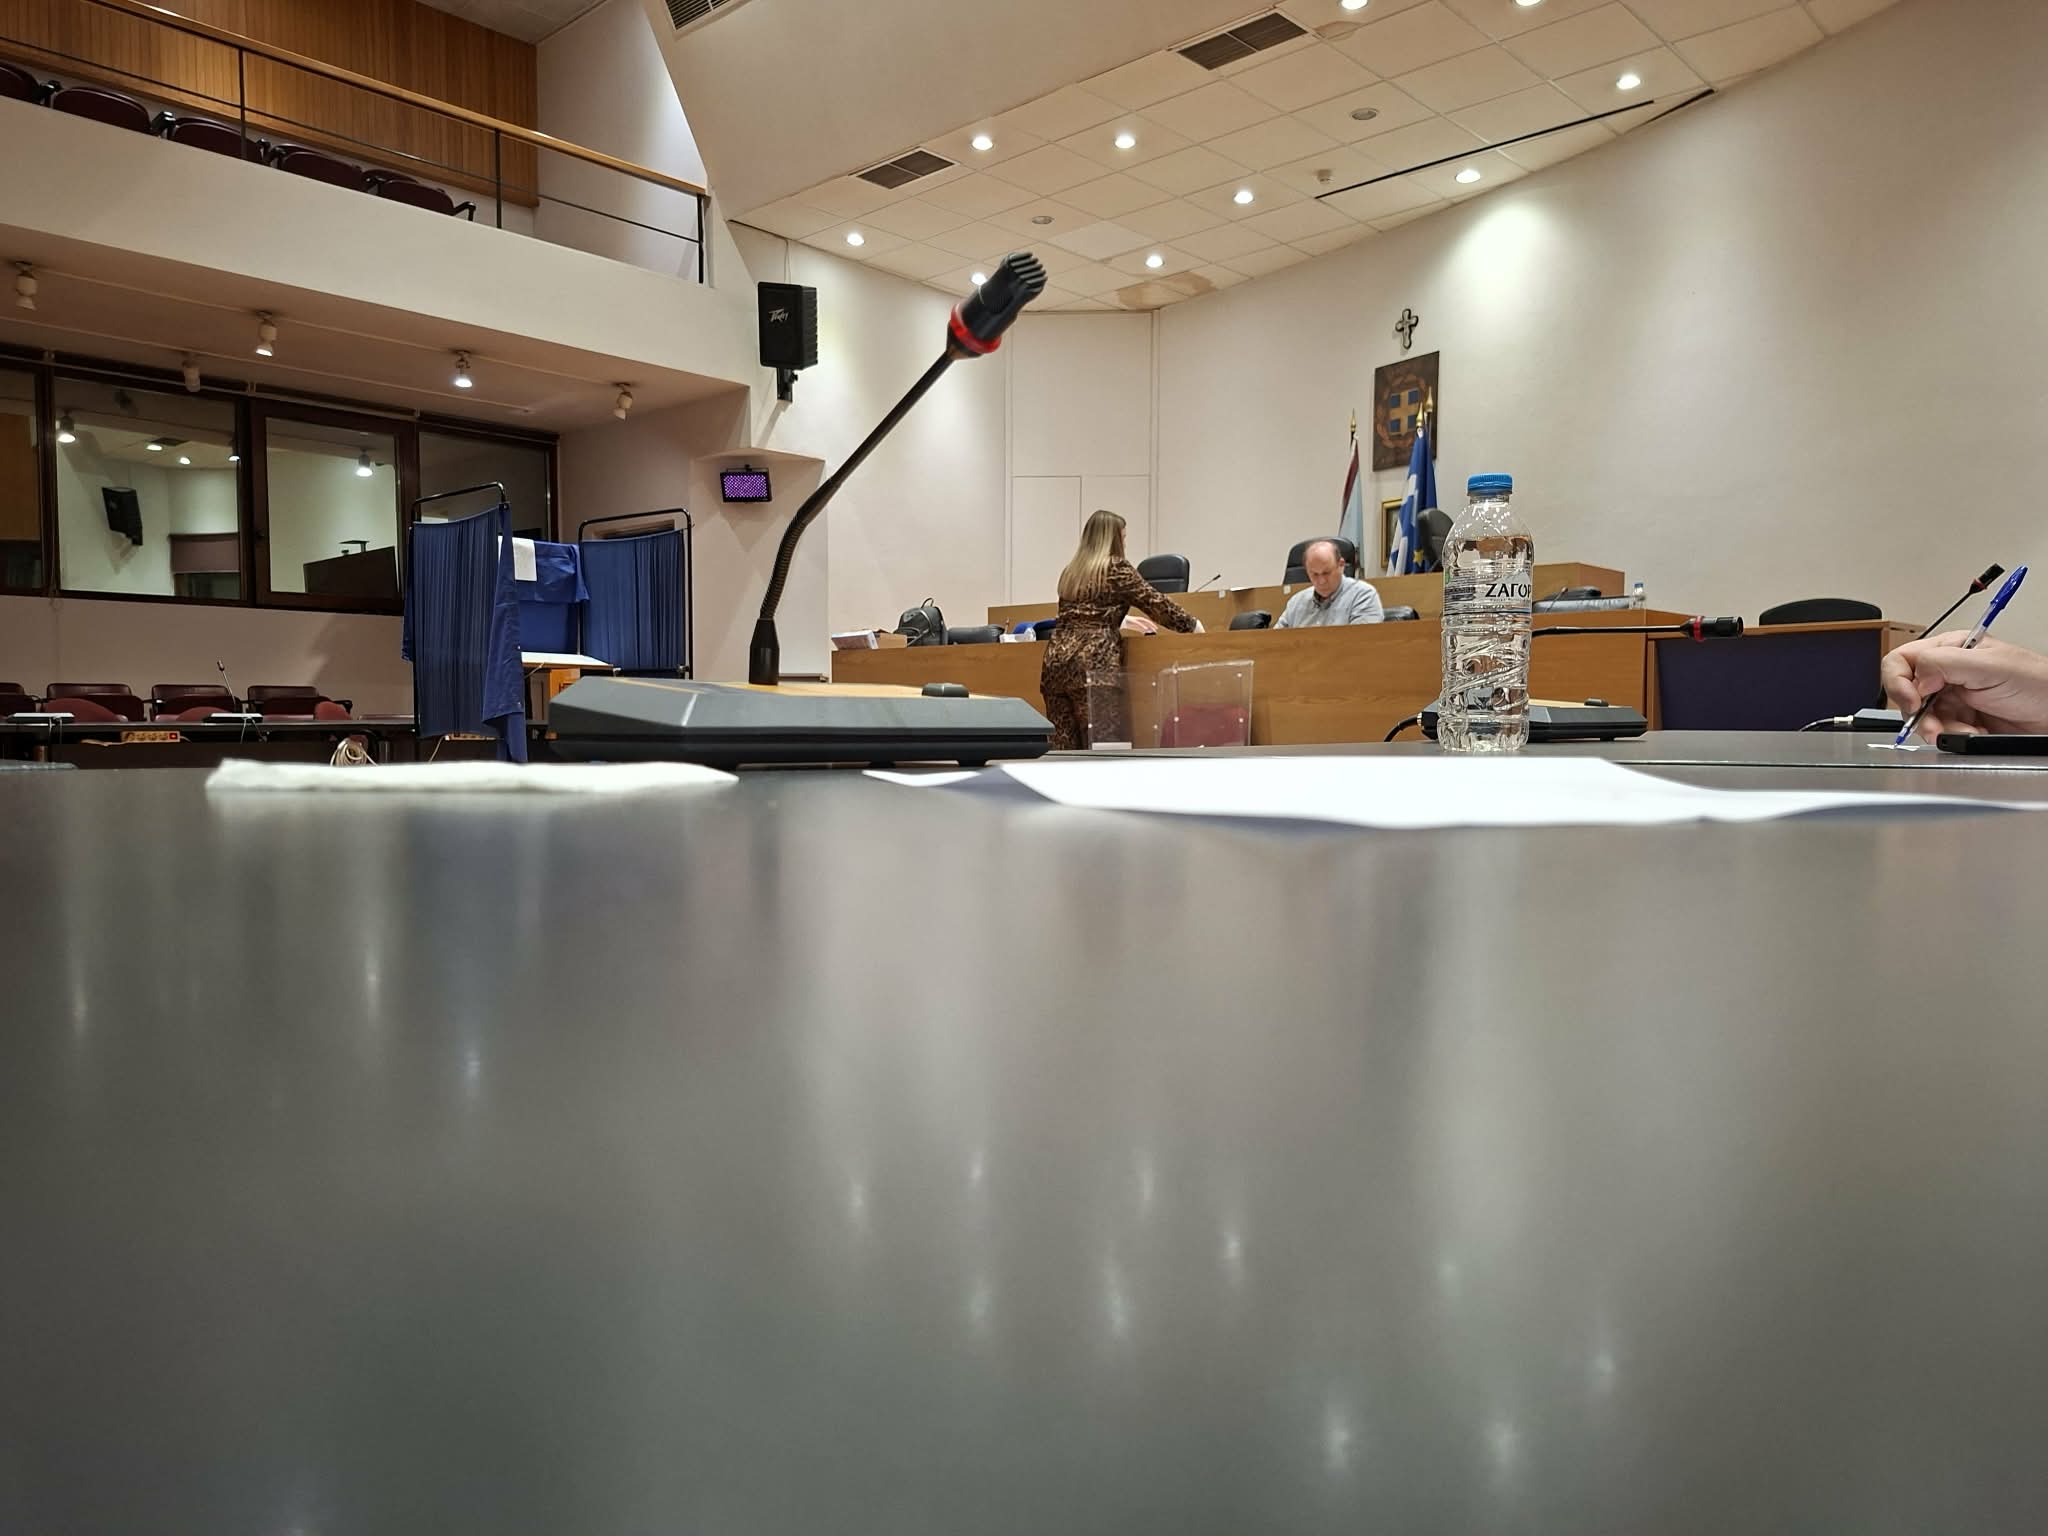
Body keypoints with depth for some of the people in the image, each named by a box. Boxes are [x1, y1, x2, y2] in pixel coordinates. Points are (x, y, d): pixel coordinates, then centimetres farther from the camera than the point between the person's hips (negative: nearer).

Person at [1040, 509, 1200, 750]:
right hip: (1093, 665, -7)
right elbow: (1156, 603, 4)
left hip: (1056, 662, 7)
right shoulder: (1117, 568, 2)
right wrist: (1192, 624, 18)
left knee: (1064, 750, 3)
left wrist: (1121, 622, 46)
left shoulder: (1070, 571, 21)